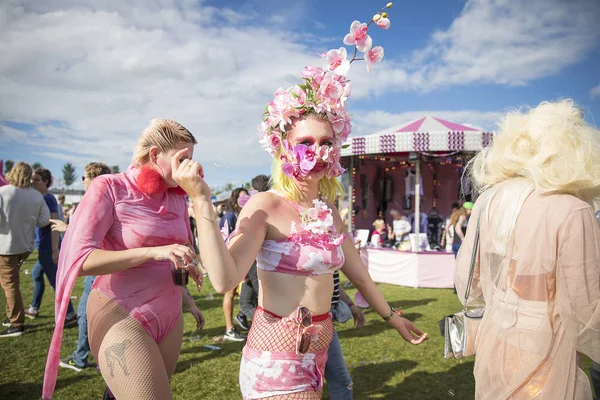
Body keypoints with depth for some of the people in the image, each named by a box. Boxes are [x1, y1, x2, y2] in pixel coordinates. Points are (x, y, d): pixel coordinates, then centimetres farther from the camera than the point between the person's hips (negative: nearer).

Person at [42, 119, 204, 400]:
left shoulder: (177, 197, 7)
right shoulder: (109, 188, -9)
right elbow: (80, 259, -18)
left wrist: (186, 264, 2)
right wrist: (154, 252, -27)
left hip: (169, 317, 6)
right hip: (122, 317, -6)